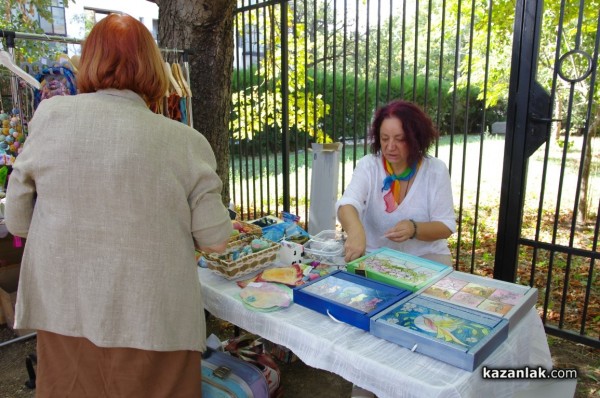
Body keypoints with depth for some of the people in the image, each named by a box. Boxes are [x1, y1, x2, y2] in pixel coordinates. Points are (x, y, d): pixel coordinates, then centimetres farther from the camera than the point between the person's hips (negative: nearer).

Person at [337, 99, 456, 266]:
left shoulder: (436, 170, -8)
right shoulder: (367, 165, -9)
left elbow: (446, 226, -7)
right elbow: (347, 203, -26)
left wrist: (414, 229, -28)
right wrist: (355, 230, -49)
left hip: (426, 256, 1)